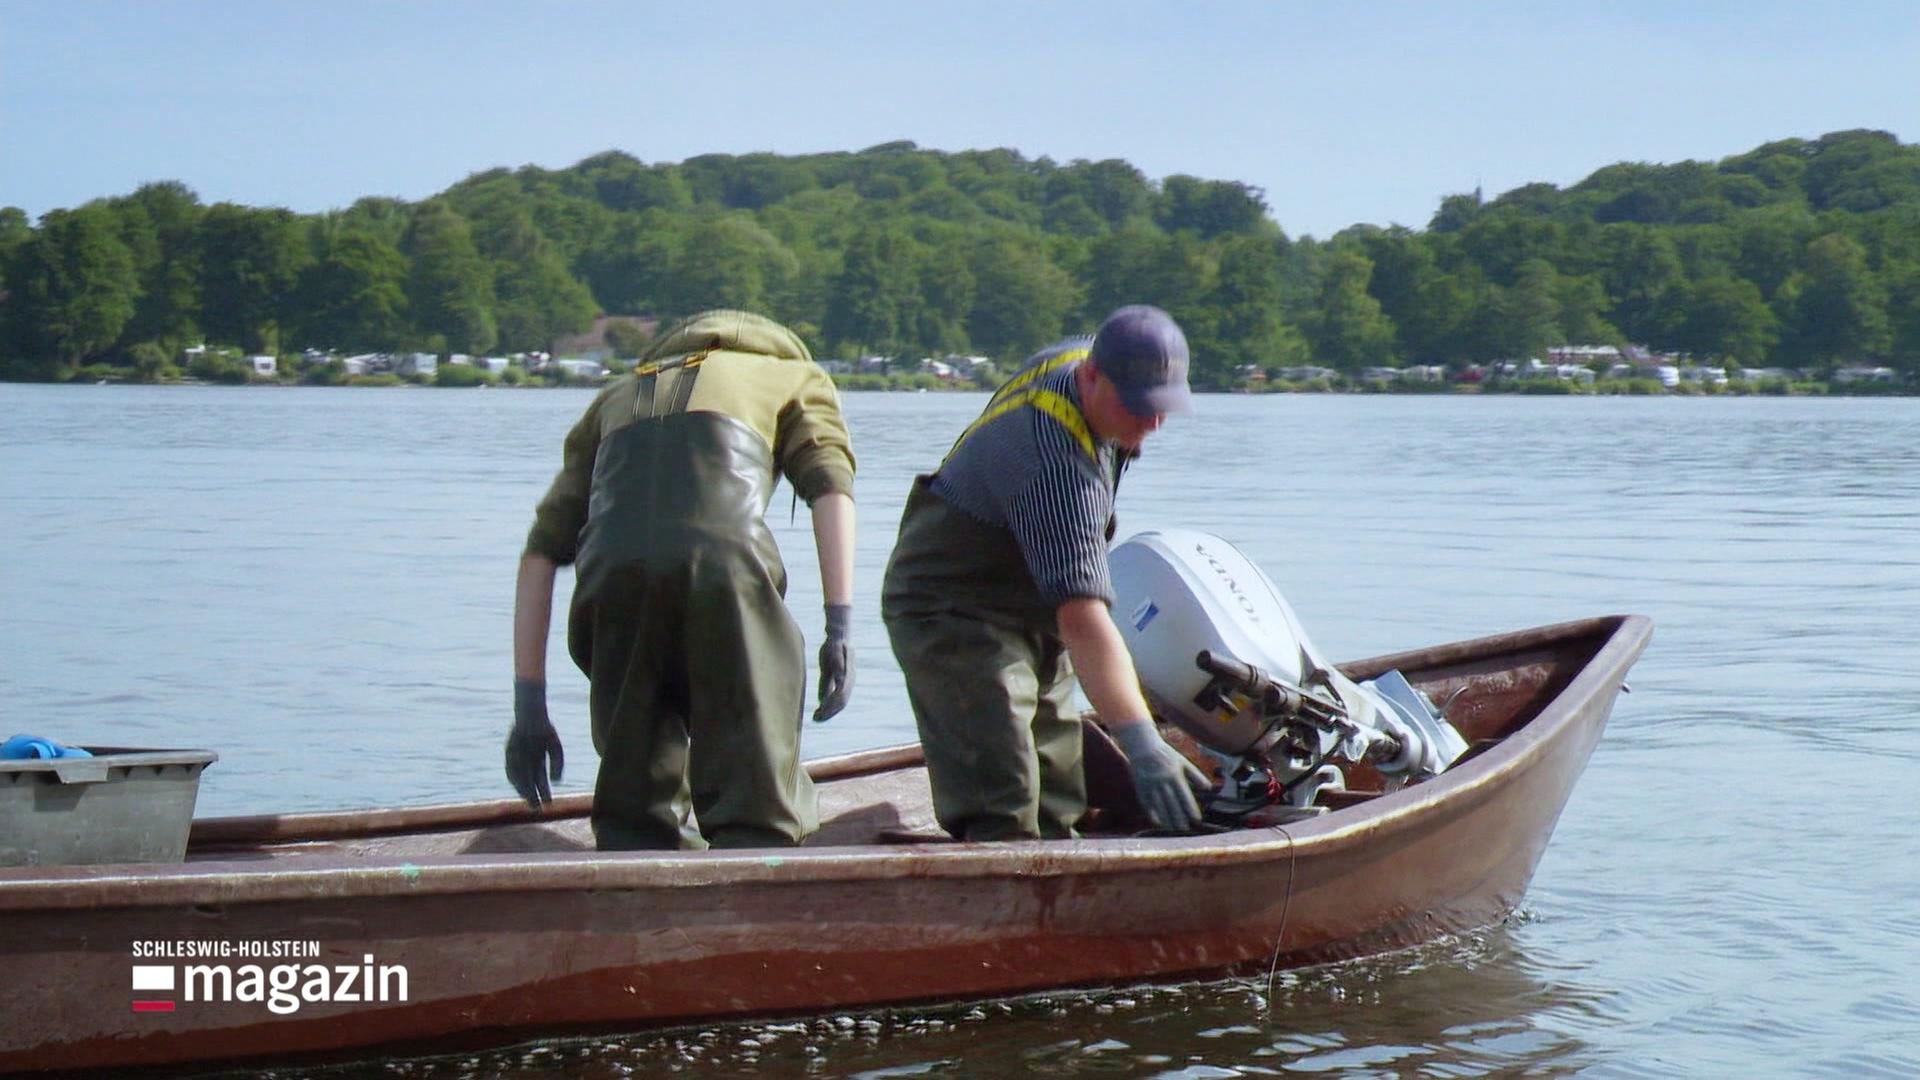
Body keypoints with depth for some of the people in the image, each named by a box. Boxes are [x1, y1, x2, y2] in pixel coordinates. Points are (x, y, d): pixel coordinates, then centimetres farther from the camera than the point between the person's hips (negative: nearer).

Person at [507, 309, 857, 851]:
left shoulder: (615, 397, 38)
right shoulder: (798, 376, 32)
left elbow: (541, 551, 27)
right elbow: (831, 484, 10)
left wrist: (529, 708, 25)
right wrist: (839, 631, 2)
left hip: (612, 571, 3)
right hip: (726, 563, -3)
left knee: (633, 816, 14)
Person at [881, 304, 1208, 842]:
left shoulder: (1077, 357, -5)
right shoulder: (1057, 466, -35)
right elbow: (1081, 616, -42)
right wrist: (1140, 741, -48)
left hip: (1030, 611, 10)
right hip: (953, 614, -10)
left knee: (1056, 808, 10)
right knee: (1003, 816, -23)